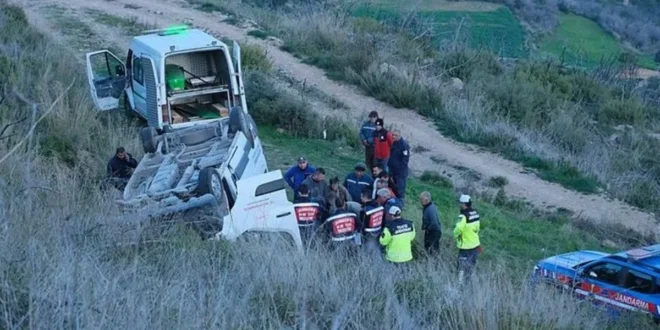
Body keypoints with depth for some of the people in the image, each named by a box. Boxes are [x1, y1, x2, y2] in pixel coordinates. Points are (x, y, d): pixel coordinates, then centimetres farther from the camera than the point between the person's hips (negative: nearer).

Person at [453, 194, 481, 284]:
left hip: (466, 246, -7)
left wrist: (455, 234, -14)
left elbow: (459, 228, -34)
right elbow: (477, 228, 10)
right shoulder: (475, 213, 2)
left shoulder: (463, 215, -23)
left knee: (462, 266, 3)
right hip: (475, 244, 7)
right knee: (471, 265, 21)